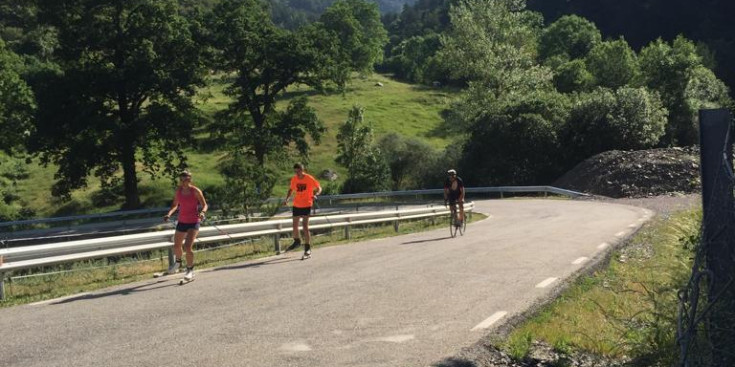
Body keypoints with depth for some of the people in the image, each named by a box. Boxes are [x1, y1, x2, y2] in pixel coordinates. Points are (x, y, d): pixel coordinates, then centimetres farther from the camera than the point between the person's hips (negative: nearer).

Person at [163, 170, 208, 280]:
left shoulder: (195, 191, -12)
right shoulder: (178, 191, 1)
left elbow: (205, 205, -7)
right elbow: (175, 205, 14)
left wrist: (202, 212, -28)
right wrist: (169, 214, -5)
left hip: (193, 222, -5)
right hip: (182, 221, 5)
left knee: (188, 247, -18)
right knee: (176, 246, 17)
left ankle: (190, 270, 1)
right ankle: (178, 263, 49)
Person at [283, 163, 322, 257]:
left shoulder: (310, 178, -13)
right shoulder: (294, 179, 0)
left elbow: (319, 188, -4)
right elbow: (291, 189, 16)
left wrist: (315, 194, -25)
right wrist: (287, 199, 1)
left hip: (306, 205, -5)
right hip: (296, 205, 5)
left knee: (305, 226, -11)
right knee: (295, 225, 13)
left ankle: (307, 248, -2)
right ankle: (297, 241, 40)